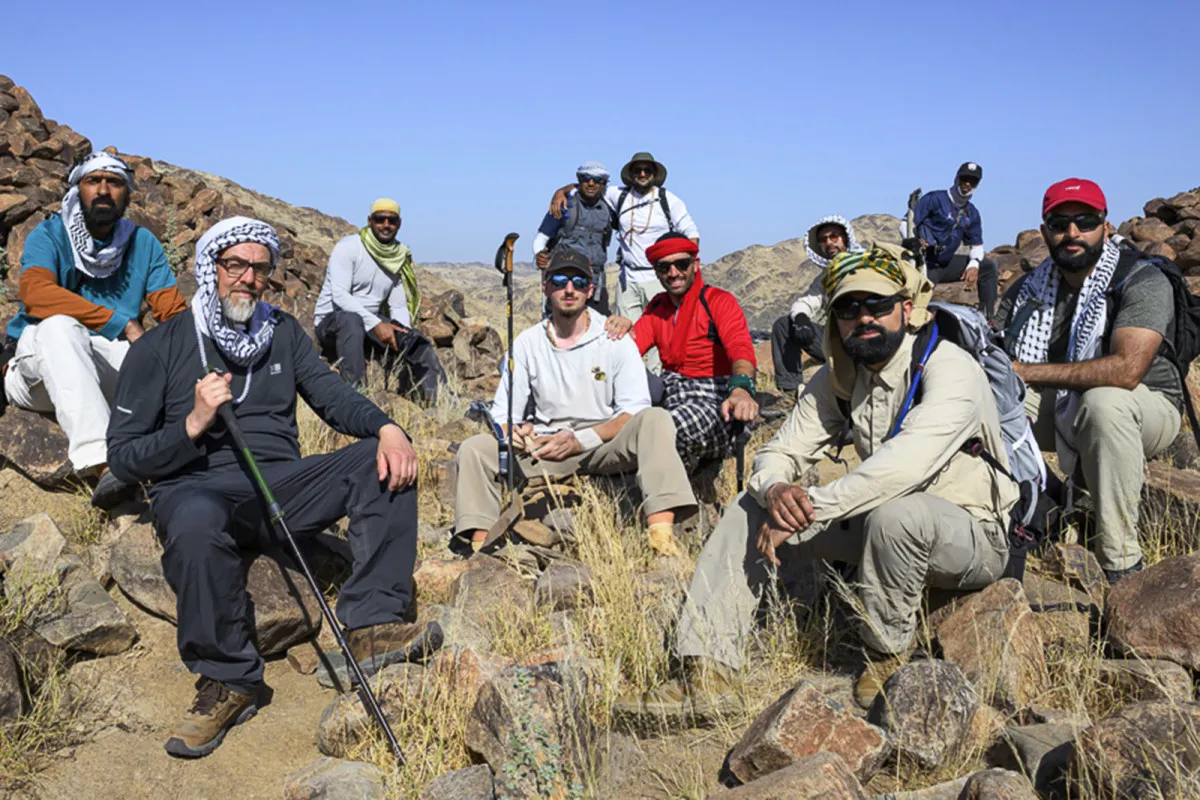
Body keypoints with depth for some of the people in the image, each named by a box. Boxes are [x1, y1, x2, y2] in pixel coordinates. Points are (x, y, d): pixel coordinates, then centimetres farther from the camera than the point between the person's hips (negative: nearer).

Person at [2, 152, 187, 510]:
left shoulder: (143, 243, 10)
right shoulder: (49, 234, 1)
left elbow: (174, 311, 0)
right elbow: (35, 292, -20)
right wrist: (123, 323, -29)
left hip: (107, 372, 3)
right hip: (36, 367, -3)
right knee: (59, 326, -35)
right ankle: (101, 462, -53)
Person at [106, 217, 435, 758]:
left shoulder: (282, 332, 18)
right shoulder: (160, 347, 5)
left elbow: (332, 396, 5)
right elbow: (123, 456, 2)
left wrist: (386, 428, -16)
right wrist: (194, 424, -15)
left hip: (280, 482, 4)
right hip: (198, 488, -4)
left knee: (384, 461, -19)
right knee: (195, 522, -40)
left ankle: (374, 623, -26)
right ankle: (228, 680, -21)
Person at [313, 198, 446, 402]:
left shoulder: (398, 259, 8)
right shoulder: (348, 248, -11)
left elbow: (399, 307, 6)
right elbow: (339, 295, -22)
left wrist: (404, 335, -14)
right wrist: (376, 324, -31)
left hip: (370, 327, 6)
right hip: (331, 322, -6)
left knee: (418, 342, -11)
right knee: (352, 319, -38)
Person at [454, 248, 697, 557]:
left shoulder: (615, 340, 0)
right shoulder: (527, 343, 6)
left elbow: (635, 413, -7)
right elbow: (502, 414, 7)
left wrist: (581, 439, -19)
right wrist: (516, 431, -19)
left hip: (604, 447, -2)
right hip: (546, 449, 2)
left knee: (655, 420, -30)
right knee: (475, 448, -19)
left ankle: (661, 534, -41)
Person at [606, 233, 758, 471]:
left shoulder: (720, 301, -3)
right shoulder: (657, 305, 17)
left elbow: (741, 349, -22)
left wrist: (741, 389, -43)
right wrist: (625, 329, -19)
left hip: (713, 398, -6)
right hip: (670, 392, 6)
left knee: (672, 427, -38)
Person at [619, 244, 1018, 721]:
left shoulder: (950, 369, -22)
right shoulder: (837, 378, 0)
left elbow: (905, 464, -37)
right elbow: (779, 453, 0)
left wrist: (805, 510, -33)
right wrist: (776, 490, -26)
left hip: (973, 533, -6)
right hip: (881, 522, 7)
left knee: (896, 512, -40)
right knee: (753, 508, -5)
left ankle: (889, 654, -10)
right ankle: (706, 676, -11)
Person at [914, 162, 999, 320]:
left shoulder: (972, 213, 13)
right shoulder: (934, 199, -7)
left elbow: (977, 245, 15)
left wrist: (974, 265, -6)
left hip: (947, 264, 7)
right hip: (926, 265, -7)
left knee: (988, 267, 1)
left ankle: (988, 318, -1)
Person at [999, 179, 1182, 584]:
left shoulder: (1143, 282, -19)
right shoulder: (1029, 288, 0)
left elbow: (1126, 370, -34)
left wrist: (1027, 372, -32)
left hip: (1146, 409, -5)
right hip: (1062, 407, 6)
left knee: (1103, 402, -40)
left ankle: (1120, 563, -31)